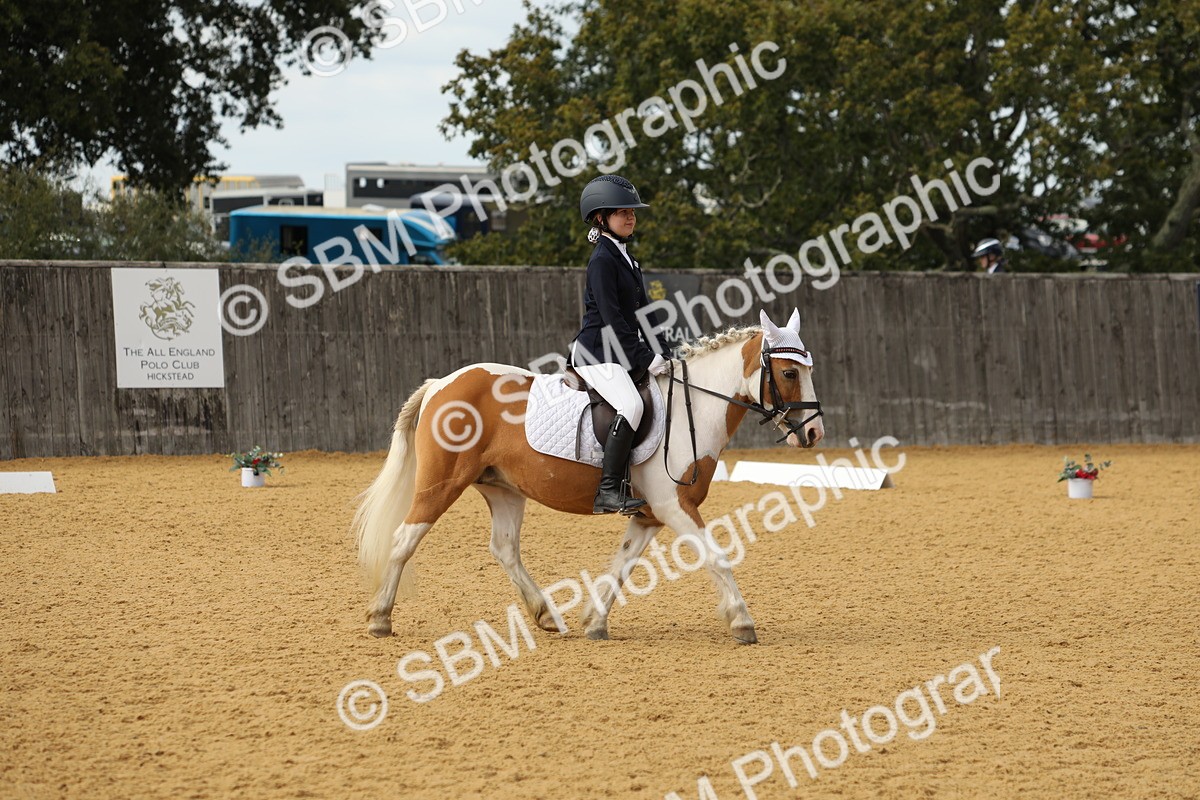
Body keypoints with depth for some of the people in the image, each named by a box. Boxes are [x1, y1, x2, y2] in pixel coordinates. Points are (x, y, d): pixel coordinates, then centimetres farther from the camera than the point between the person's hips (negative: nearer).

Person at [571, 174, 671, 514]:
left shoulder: (626, 258, 17)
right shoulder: (602, 260, -11)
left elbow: (643, 310, 18)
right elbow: (611, 318, -17)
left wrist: (663, 351, 7)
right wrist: (646, 358, -17)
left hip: (620, 354, 10)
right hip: (596, 353, -10)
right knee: (631, 405, -28)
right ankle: (608, 491, -30)